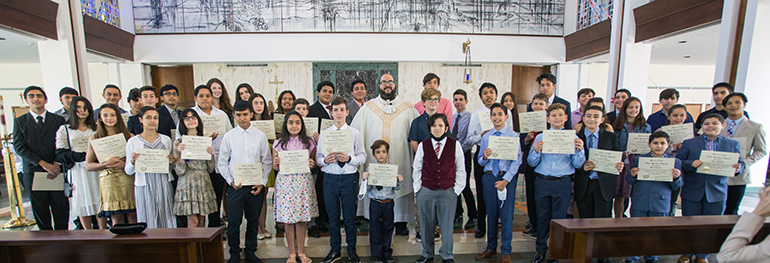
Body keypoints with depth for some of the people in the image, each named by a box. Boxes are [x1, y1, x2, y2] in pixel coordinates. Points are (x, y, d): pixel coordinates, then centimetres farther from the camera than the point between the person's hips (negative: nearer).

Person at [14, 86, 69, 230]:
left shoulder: (59, 120, 7)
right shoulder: (19, 121, 8)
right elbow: (19, 147, -1)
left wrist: (56, 165, -12)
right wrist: (44, 164, -13)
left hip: (57, 172, -1)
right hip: (33, 174, 1)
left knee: (61, 212, 0)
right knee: (41, 214, 7)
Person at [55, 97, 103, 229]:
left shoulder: (96, 127, 11)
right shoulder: (64, 129, 5)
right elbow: (60, 154, -2)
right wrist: (82, 156, -18)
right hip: (77, 170, -1)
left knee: (100, 201, 2)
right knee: (82, 202, 3)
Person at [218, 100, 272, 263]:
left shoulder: (260, 136, 2)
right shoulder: (228, 136, 2)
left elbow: (267, 161, 3)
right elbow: (222, 163, 5)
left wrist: (262, 182, -6)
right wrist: (231, 181, -7)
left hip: (256, 186, 1)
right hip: (235, 186, 0)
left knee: (253, 221, 11)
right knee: (233, 222, 4)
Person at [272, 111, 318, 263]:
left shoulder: (309, 143, 6)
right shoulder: (278, 143, 6)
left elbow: (314, 163, 11)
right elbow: (274, 167, 10)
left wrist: (312, 164, -10)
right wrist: (276, 163, -11)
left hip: (303, 181, 0)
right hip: (285, 181, 0)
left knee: (302, 219, 5)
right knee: (287, 218, 4)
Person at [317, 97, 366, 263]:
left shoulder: (355, 133, 1)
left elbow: (362, 157, 0)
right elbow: (318, 158, 6)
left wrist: (349, 158, -17)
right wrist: (325, 160, -15)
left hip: (349, 178, -1)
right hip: (330, 178, 2)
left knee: (350, 216, 8)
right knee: (333, 215, 11)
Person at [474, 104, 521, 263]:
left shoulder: (513, 136, -1)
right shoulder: (485, 137, 9)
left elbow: (517, 160, -8)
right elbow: (480, 162, 10)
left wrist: (505, 180, -15)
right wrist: (485, 157, -13)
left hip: (507, 178, -3)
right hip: (489, 177, 3)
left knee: (506, 215, 2)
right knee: (491, 214, 12)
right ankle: (491, 248, 28)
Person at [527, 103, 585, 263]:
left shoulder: (572, 138, 4)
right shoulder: (540, 138, 5)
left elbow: (577, 164, 1)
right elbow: (532, 163, 3)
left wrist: (579, 150, -16)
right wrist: (536, 151, -16)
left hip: (563, 183, -1)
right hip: (542, 182, 1)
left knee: (559, 219, 8)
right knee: (542, 217, 10)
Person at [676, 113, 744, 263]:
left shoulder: (732, 145, 8)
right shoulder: (689, 143, 1)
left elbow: (740, 164, 7)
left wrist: (738, 168, -15)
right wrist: (691, 164, -23)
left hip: (717, 193, 2)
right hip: (692, 193, -2)